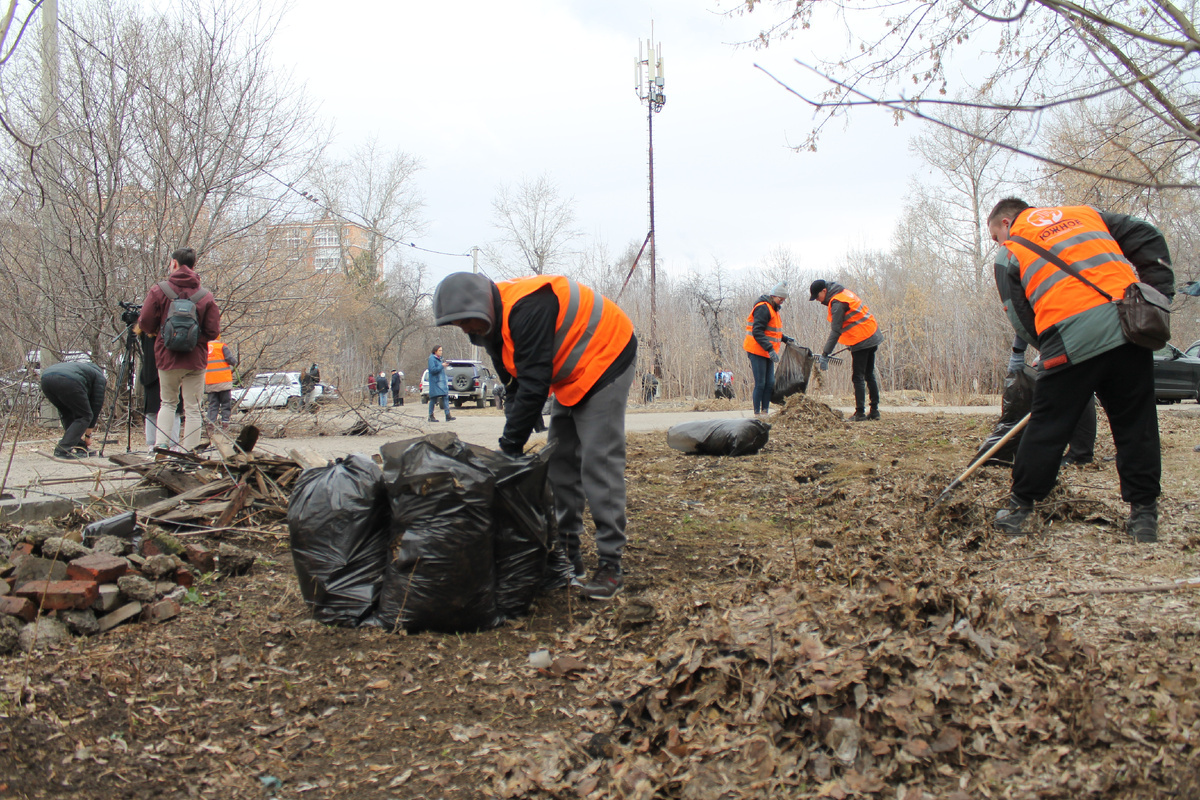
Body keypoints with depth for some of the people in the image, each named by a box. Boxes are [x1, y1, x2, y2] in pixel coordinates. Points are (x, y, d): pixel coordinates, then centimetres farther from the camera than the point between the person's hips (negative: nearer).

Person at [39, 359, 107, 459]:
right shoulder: (100, 378, 27)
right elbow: (96, 406, 22)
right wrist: (88, 435, 30)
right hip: (67, 381, -7)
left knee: (67, 414, 25)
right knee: (85, 416, 6)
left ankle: (79, 446, 20)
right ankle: (63, 449, -4)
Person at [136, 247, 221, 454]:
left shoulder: (159, 291, -4)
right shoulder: (206, 296, -3)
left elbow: (145, 323, -3)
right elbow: (213, 332, -5)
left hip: (167, 358, 1)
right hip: (196, 359, -1)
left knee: (168, 403, 19)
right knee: (193, 409, 4)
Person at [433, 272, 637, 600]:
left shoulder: (526, 309, -30)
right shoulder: (495, 321, 2)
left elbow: (534, 384, -31)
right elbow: (516, 385, 6)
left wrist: (510, 445, -25)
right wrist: (511, 443, -3)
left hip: (605, 360, -10)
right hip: (572, 377, 10)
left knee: (598, 462, -15)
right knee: (560, 462, 9)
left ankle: (610, 564, -12)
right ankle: (567, 555, 17)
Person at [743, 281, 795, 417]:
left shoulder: (773, 309, 16)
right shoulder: (763, 308, -16)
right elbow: (757, 332, -25)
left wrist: (785, 339, 17)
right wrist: (770, 349, -30)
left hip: (767, 352, 10)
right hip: (757, 351, -9)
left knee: (770, 383, 6)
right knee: (760, 383, -8)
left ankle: (765, 411, 10)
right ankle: (757, 413, -2)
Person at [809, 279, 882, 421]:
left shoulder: (837, 303, -18)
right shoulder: (843, 293, 11)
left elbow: (835, 331, -22)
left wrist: (825, 354, -22)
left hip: (861, 341, -10)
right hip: (872, 337, 10)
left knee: (858, 378, -6)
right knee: (869, 376, 14)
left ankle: (860, 413, -5)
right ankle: (874, 411, 18)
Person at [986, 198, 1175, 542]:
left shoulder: (1009, 253, 16)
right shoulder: (1083, 214, 25)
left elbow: (1023, 319, 12)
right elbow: (1148, 238, 18)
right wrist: (1156, 293, 16)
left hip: (1070, 340, -3)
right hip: (1128, 324, 3)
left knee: (1047, 426, 9)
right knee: (1136, 424, 11)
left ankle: (1019, 507, 18)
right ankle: (1143, 513, 14)